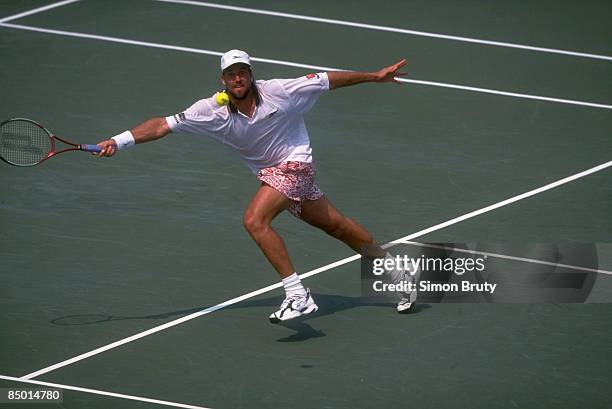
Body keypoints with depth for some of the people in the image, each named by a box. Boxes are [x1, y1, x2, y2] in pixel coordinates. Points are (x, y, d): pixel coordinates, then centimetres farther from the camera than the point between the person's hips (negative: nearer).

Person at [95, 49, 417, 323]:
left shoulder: (278, 91, -19)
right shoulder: (213, 110, -11)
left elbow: (328, 80, -8)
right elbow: (163, 125, -13)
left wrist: (374, 76, -2)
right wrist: (118, 141, -23)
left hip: (293, 164, -5)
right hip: (270, 173, 5)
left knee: (254, 220, -25)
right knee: (337, 226, 14)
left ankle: (298, 296, -26)